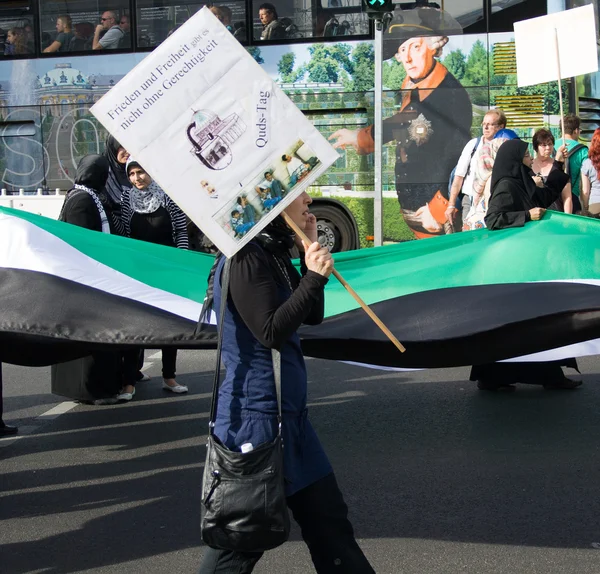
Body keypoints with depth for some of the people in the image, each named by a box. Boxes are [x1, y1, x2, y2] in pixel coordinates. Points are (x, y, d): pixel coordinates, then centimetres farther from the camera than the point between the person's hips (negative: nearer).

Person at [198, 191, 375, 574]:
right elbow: (272, 333, -22)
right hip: (256, 416, -9)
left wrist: (310, 250, 4)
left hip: (290, 412, 9)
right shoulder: (246, 259, -18)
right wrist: (313, 278, -21)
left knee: (329, 520, 16)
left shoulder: (273, 252, 8)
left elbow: (313, 316, 12)